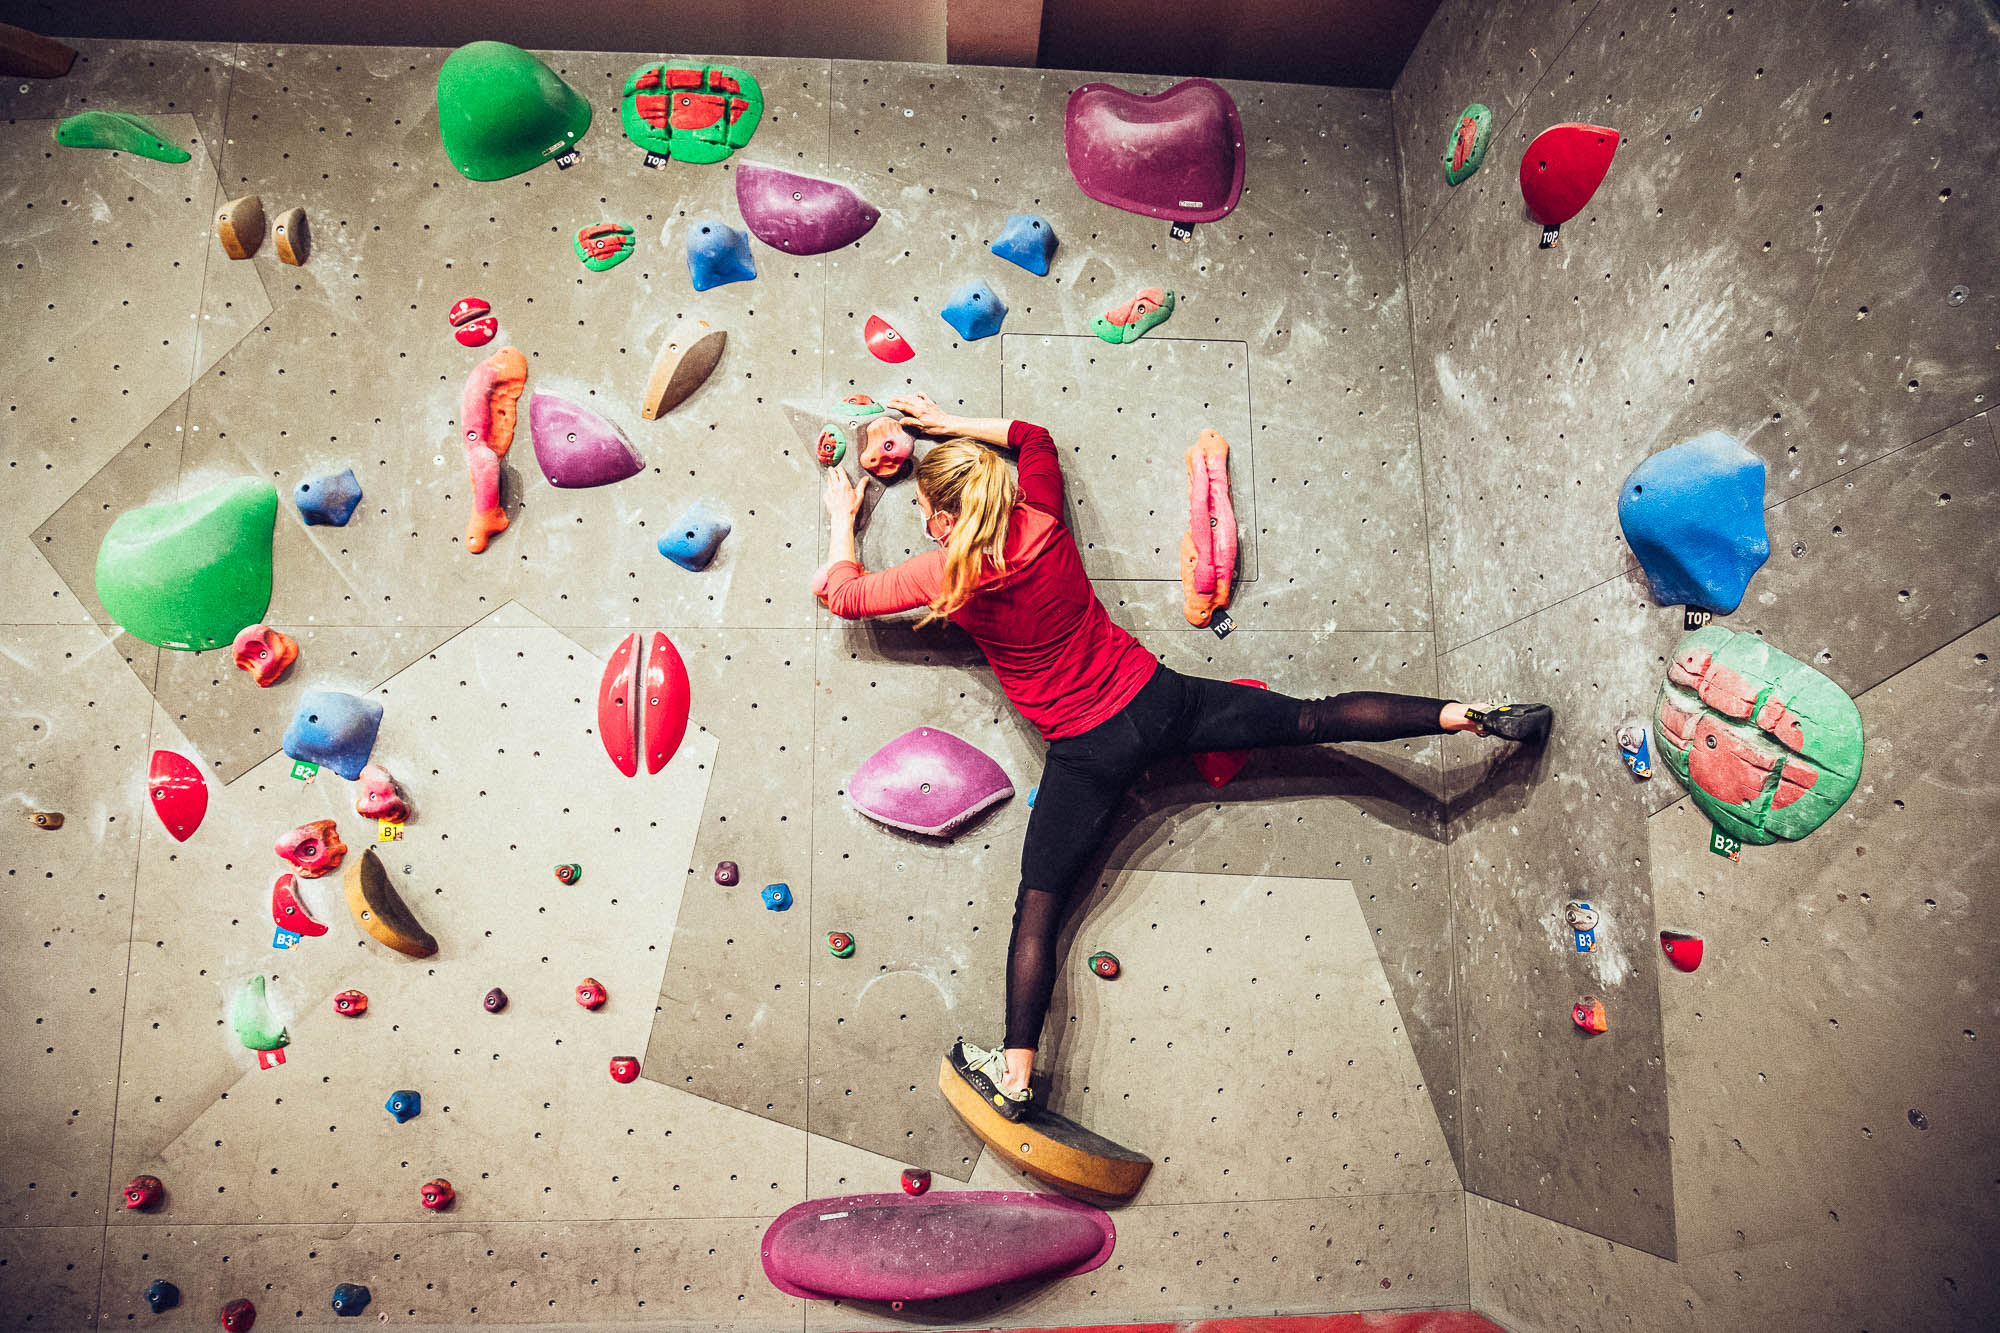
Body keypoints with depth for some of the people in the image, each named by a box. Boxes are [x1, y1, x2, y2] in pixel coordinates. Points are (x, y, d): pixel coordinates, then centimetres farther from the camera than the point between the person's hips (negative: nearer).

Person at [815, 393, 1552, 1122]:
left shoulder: (946, 575, -13)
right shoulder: (1041, 521, -2)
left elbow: (841, 592, 2)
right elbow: (1032, 436, 19)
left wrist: (842, 519, 18)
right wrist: (949, 422, 23)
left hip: (1086, 749, -4)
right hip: (1153, 696, 4)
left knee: (1037, 908, 1)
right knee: (1314, 718, 13)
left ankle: (1015, 1076, 3)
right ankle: (1470, 715, 11)